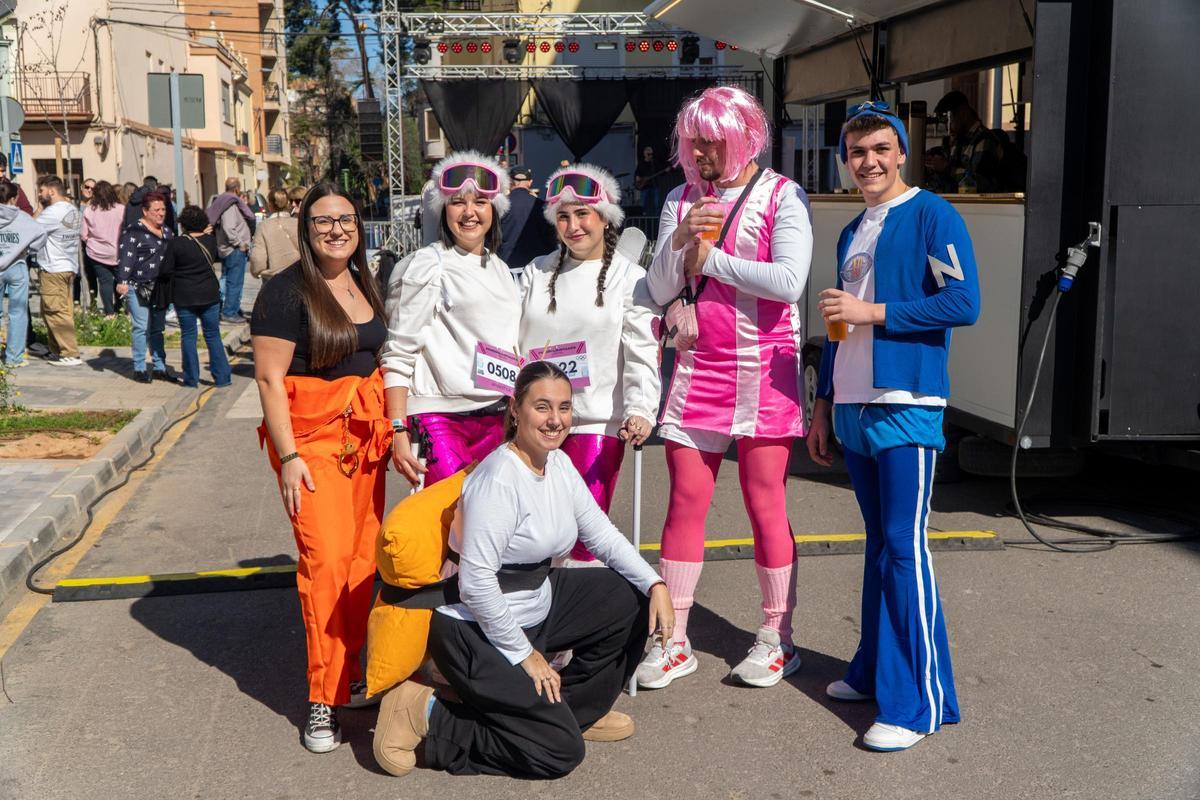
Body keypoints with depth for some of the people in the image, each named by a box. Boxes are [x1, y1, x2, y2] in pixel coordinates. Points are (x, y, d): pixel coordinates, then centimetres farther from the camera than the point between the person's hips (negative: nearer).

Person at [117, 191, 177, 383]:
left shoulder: (167, 232, 15)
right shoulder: (134, 231, -8)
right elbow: (126, 257, -14)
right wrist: (122, 281, -23)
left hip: (160, 288, 7)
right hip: (138, 288, -7)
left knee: (158, 328, 11)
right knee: (142, 327, -6)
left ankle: (159, 367, 16)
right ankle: (139, 369, 1)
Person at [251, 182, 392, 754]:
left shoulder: (365, 286, 12)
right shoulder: (286, 292, -9)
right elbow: (269, 378, -11)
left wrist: (390, 428, 15)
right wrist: (288, 457, -16)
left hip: (365, 435, 7)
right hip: (312, 436, -6)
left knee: (364, 558, 7)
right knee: (327, 561, -11)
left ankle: (351, 672, 24)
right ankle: (324, 699, 0)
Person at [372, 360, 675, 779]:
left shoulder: (559, 464, 2)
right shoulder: (498, 480, -26)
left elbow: (602, 534, 9)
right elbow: (476, 582, -27)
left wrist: (655, 585, -4)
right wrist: (524, 654, -20)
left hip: (537, 606, 9)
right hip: (475, 631, -9)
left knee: (633, 599, 5)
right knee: (561, 751, -12)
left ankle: (576, 710, 18)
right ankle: (426, 714, -2)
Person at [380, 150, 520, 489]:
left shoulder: (499, 268, 18)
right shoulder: (426, 267, -3)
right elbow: (397, 355, -7)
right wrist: (398, 431, -14)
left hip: (496, 419, 6)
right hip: (441, 421, -6)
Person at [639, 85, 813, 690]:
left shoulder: (781, 196, -1)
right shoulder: (682, 199, 12)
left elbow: (789, 281, -15)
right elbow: (658, 290, 6)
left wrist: (708, 259, -8)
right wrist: (680, 240, -12)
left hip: (763, 368, -4)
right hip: (698, 368, 4)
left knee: (764, 501, 1)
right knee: (685, 500, 3)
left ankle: (776, 639, 14)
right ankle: (673, 641, 12)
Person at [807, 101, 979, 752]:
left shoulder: (931, 214, -3)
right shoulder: (851, 234, 19)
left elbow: (963, 303, -14)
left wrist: (872, 311, -13)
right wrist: (823, 406, 20)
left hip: (907, 406, -7)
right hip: (854, 408, 7)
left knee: (905, 547, -8)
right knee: (879, 544, 13)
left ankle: (917, 701, -3)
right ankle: (873, 671, 21)